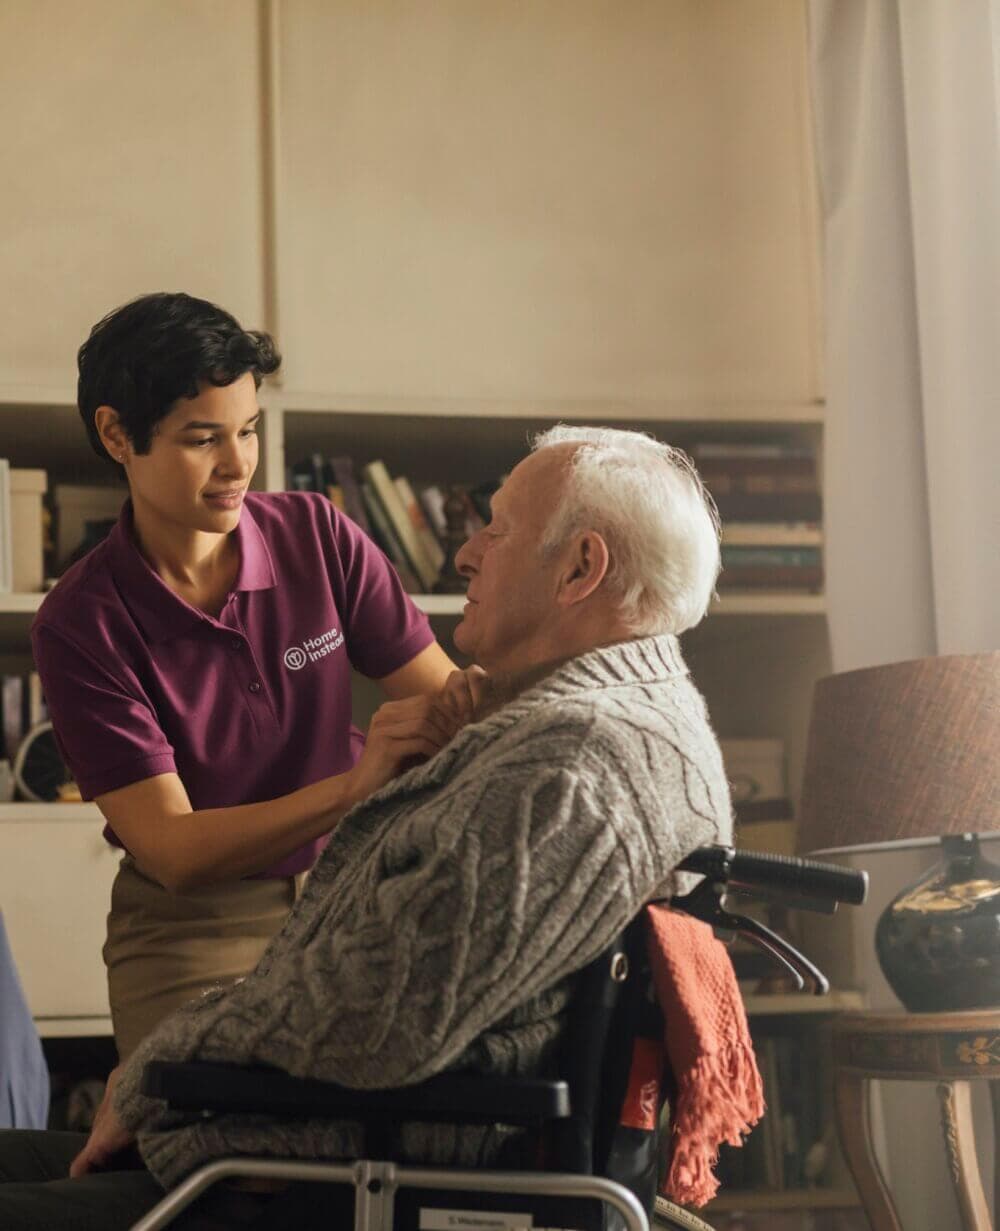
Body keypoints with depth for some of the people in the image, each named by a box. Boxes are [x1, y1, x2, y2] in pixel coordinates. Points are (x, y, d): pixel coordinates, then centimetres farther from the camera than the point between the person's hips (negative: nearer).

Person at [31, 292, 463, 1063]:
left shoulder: (317, 536, -4)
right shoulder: (82, 622, -12)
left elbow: (442, 693, -6)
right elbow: (171, 849, -19)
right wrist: (354, 785, -34)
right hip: (193, 926, -2)